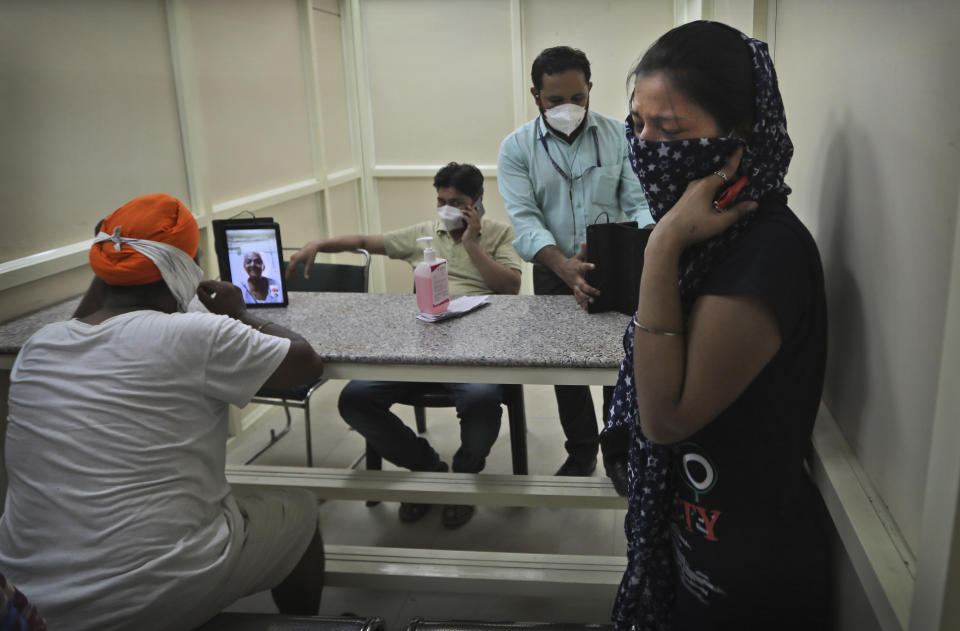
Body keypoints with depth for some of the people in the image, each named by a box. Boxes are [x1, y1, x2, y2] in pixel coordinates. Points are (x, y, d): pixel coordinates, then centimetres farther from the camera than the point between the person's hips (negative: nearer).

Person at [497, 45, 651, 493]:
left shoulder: (620, 137, -3)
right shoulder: (516, 148, -6)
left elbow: (640, 205, -6)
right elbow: (524, 220, -17)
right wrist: (564, 266, -34)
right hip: (556, 274, 1)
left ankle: (619, 455, 26)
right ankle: (581, 452, 34)